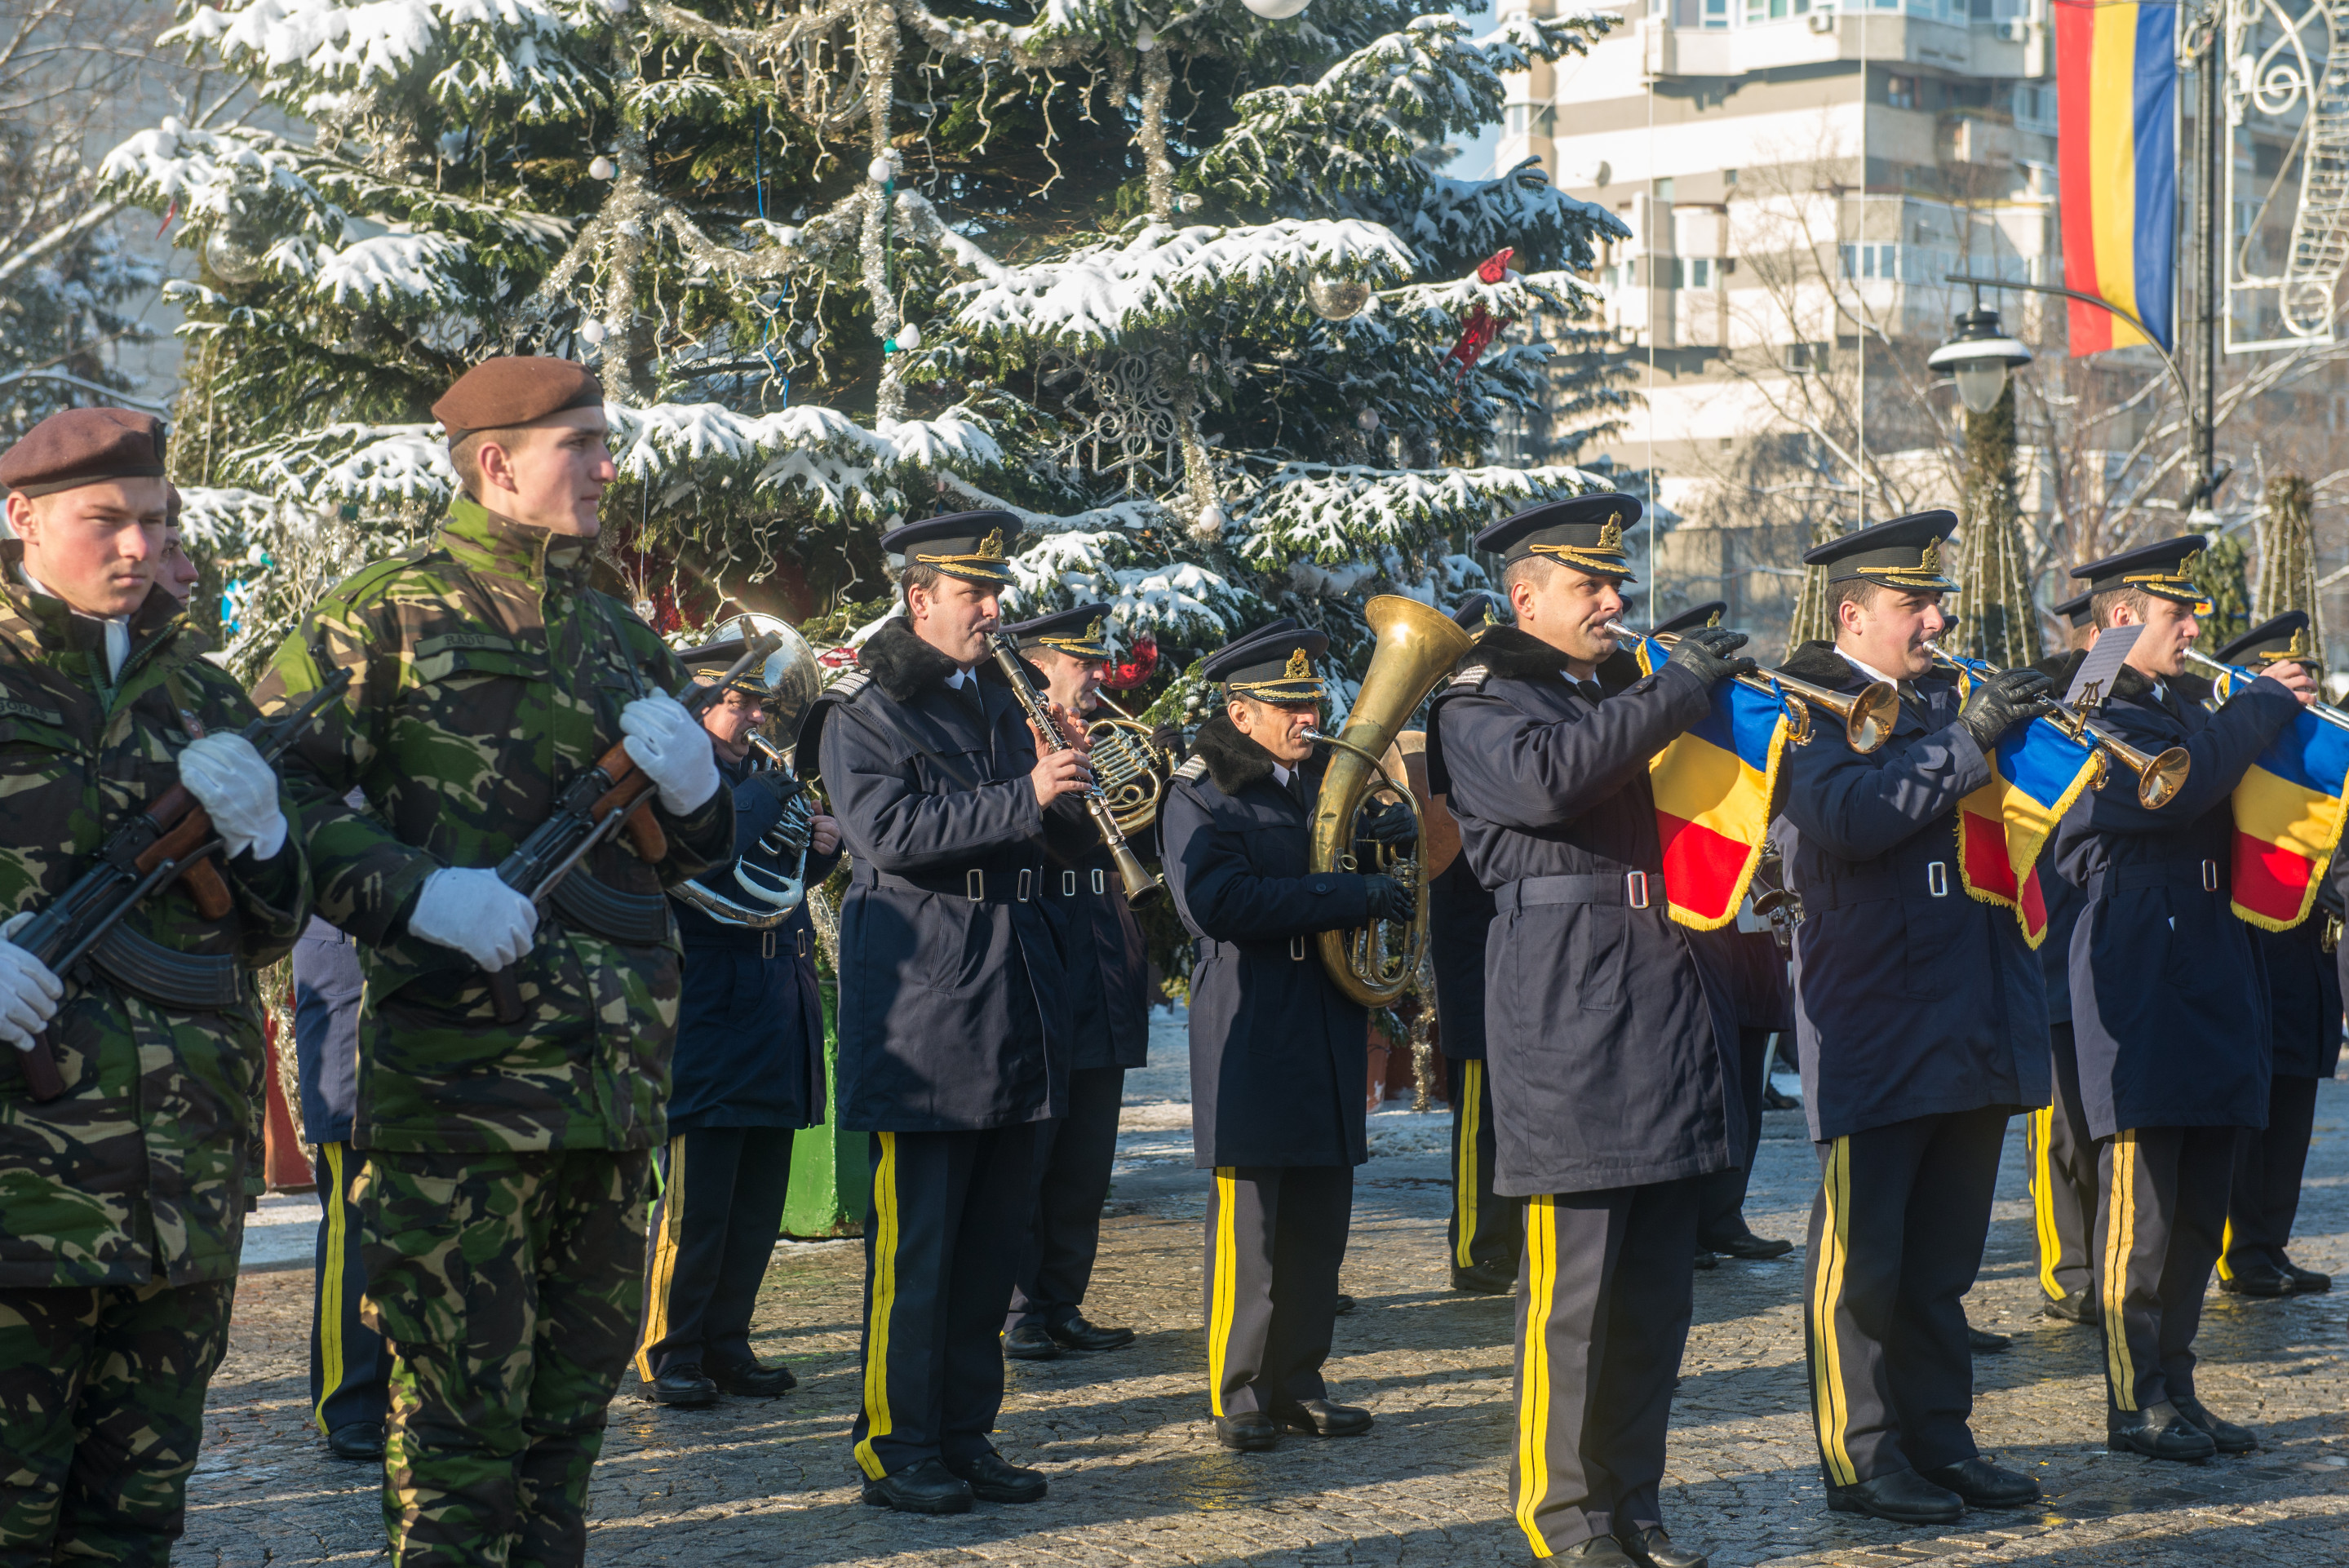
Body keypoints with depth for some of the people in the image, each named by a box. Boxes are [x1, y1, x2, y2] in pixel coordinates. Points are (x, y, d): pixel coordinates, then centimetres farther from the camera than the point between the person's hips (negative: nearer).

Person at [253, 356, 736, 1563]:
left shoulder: (619, 637, 18)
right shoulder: (392, 613, -2)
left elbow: (690, 851, 24)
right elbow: (274, 790, -9)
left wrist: (692, 787, 1)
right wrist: (415, 890, -20)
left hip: (613, 1071, 7)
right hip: (457, 1067, -7)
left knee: (578, 1376, 13)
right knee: (460, 1391, -4)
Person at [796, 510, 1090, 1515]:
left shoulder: (1005, 704, 17)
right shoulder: (863, 712, -3)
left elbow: (1066, 836, 18)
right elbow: (889, 831, -18)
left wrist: (1071, 774, -4)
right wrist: (1022, 798, -24)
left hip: (1014, 997, 7)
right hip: (920, 998, -7)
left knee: (992, 1237, 9)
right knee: (914, 1238, -5)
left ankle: (967, 1437, 17)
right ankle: (898, 1450, 2)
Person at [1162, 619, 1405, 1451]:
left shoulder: (1330, 780, 16)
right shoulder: (1201, 797, -6)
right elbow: (1219, 902, -22)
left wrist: (1396, 828, -1)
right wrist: (1351, 894, -23)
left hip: (1329, 1031, 7)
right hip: (1251, 1033, -6)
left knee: (1321, 1219, 8)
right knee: (1249, 1217, -4)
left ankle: (1298, 1381, 16)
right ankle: (1238, 1394, 4)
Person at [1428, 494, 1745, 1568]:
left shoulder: (1625, 701, 23)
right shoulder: (1484, 705, -1)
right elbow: (1546, 776, -23)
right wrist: (1674, 691, -18)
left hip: (1665, 1011, 7)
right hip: (1569, 1015, -7)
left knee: (1657, 1287, 8)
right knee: (1573, 1281, -5)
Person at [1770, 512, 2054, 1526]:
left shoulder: (1952, 699, 16)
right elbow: (1849, 816, -23)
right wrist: (1967, 740, -25)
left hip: (1972, 1027, 6)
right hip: (1875, 1033, -6)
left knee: (1942, 1261, 12)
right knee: (1861, 1260, -1)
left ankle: (1939, 1440, 19)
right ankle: (1859, 1458, 6)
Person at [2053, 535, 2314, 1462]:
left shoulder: (2186, 713, 21)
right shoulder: (2091, 716, -8)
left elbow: (2226, 812, 18)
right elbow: (2172, 788, -25)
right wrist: (2263, 704, -13)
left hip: (2212, 992, 8)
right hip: (2139, 993, -8)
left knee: (2197, 1211, 9)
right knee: (2141, 1209, -5)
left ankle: (2175, 1387, 16)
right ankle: (2135, 1401, 1)